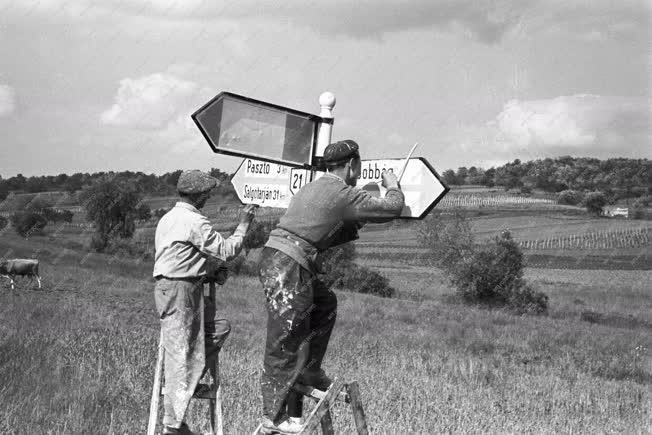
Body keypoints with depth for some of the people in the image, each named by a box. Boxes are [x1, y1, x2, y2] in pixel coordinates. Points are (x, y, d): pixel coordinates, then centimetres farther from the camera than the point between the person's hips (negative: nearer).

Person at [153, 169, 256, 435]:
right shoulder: (194, 222, -14)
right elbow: (226, 250, -11)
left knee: (219, 327, 16)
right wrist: (243, 225, 1)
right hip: (180, 292, -10)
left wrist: (212, 272, 12)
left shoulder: (169, 218, 17)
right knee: (181, 354, -6)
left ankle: (191, 381, 16)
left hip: (168, 287, 10)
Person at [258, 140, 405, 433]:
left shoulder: (314, 188, 21)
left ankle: (309, 371, 26)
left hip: (274, 257, 9)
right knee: (284, 346, -3)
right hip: (288, 267, -9)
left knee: (325, 304, 25)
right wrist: (392, 186, 19)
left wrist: (355, 226, 24)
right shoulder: (344, 195, -6)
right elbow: (392, 209, -1)